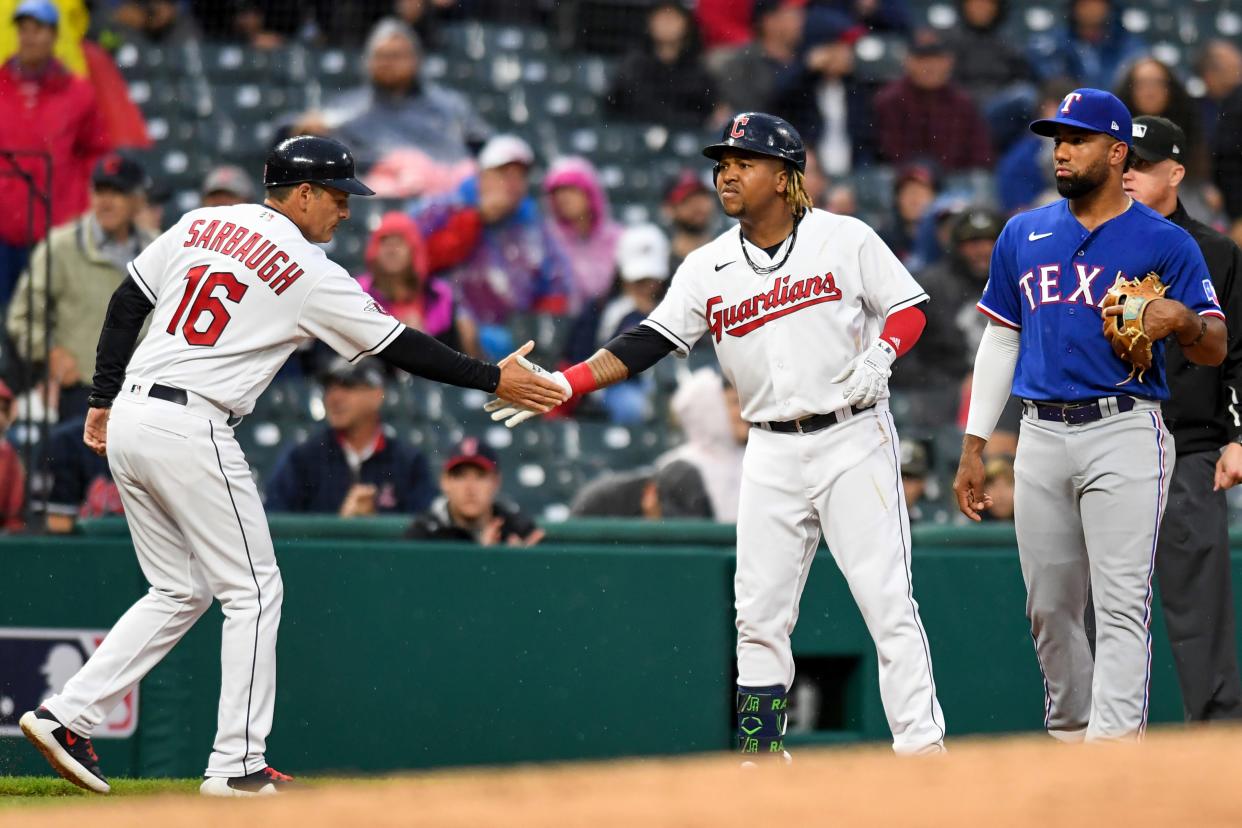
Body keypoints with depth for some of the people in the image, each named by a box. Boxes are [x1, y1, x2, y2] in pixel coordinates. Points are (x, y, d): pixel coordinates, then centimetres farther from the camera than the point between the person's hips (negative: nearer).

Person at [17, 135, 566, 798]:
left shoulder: (201, 224, 12)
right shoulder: (310, 273, -5)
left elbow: (125, 304, 14)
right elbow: (397, 346, -2)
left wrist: (104, 401, 19)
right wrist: (493, 380, 6)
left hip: (128, 421, 7)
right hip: (191, 428, -7)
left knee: (180, 593, 17)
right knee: (252, 591, 4)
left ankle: (65, 715, 8)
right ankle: (237, 767, 2)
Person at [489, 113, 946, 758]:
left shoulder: (845, 239, -2)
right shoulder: (709, 269, 6)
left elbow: (908, 307, 4)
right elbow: (646, 343, 0)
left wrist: (880, 355, -18)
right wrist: (561, 385, -13)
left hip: (853, 440, -4)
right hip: (773, 454, 4)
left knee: (887, 600, -9)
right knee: (758, 613, 2)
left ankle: (920, 744, -9)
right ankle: (762, 756, 9)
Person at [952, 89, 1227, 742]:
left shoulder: (1164, 242, 1)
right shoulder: (1023, 235, 15)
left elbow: (1214, 351, -1)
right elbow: (1000, 341, 19)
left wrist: (1181, 319, -24)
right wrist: (973, 446, 13)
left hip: (1125, 433, -5)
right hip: (1042, 437, 5)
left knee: (1121, 604, -12)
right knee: (1048, 608, 9)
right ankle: (1067, 735, 24)